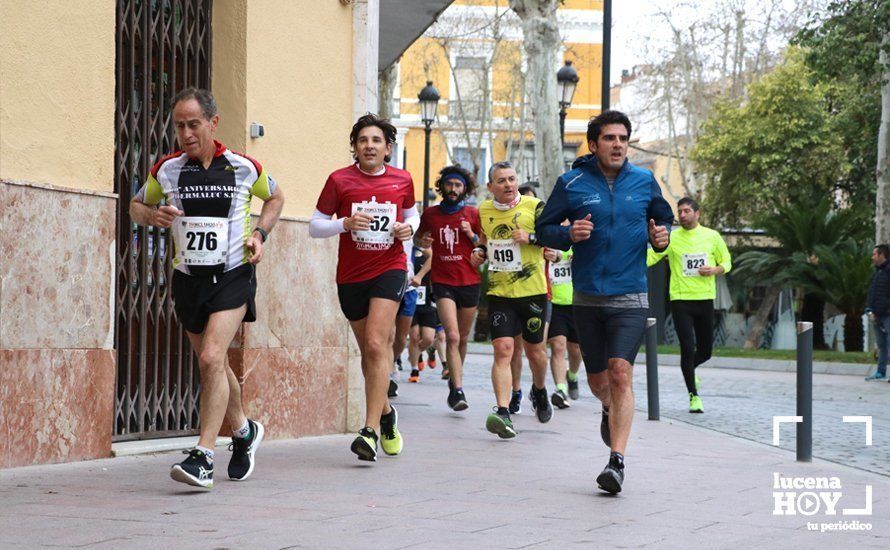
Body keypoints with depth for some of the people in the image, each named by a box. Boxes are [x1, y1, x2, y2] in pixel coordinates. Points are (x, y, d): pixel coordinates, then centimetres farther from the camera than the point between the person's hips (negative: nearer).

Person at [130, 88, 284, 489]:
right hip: (188, 278, 4)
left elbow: (274, 197, 16)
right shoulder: (166, 170, -1)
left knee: (212, 358, -21)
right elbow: (137, 205, 15)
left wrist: (260, 233, -1)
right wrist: (152, 215, -8)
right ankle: (244, 432, 40)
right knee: (213, 365, 14)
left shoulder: (244, 168, -4)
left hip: (233, 277, -4)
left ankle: (203, 456, -23)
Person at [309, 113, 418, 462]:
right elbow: (315, 226, 0)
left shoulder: (402, 181, 2)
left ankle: (370, 431, -21)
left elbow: (411, 213, 20)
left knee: (376, 344, -17)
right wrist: (345, 223, -18)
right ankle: (386, 413, 37)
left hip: (390, 268, -1)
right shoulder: (339, 181, -3)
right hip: (351, 275, 1)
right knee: (368, 350, 12)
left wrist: (408, 228, -3)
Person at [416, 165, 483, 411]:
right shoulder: (430, 214, 5)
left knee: (462, 338, 12)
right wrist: (422, 241, -1)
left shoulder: (473, 214, 4)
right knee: (452, 336, -17)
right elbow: (418, 238, 22)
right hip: (443, 282, -1)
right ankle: (458, 390, -21)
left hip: (469, 282, 2)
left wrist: (472, 236, -10)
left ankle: (455, 380, 35)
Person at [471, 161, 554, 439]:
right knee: (502, 349, -13)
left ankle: (539, 391, 43)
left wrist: (531, 238, -19)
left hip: (532, 291, -1)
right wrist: (479, 251, 4)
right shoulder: (483, 210, 7)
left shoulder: (534, 206, -4)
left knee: (535, 350, 10)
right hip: (499, 292, 1)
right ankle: (503, 413, -21)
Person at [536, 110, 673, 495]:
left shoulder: (644, 182, 4)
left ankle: (617, 461, -18)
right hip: (587, 297, 1)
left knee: (621, 373, -17)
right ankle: (611, 410, 50)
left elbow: (663, 218, 19)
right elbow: (543, 229, 4)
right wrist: (569, 234, -17)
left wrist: (661, 237, -3)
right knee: (598, 379, 13)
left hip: (630, 297, -1)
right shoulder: (572, 183, 0)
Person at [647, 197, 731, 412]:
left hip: (705, 299, 2)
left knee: (706, 350, 8)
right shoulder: (671, 238, 1)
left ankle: (689, 369, 43)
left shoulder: (712, 237, 5)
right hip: (680, 299, -2)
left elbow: (726, 262, 14)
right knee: (688, 347, -11)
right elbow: (648, 257, -1)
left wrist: (715, 270, -7)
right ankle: (694, 396, 3)